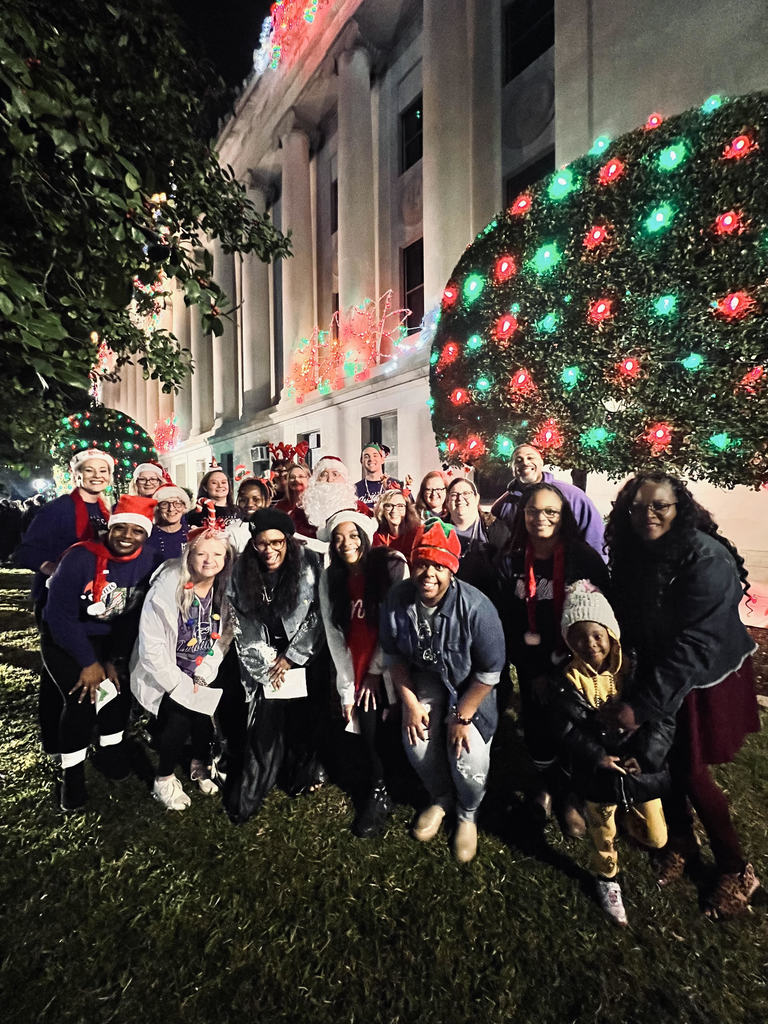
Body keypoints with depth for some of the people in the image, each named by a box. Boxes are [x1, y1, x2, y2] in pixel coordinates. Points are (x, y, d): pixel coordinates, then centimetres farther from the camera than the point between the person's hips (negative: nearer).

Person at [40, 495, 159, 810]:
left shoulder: (149, 563, -15)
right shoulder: (79, 558, -26)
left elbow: (136, 617, -8)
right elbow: (60, 615, -22)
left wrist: (114, 659, -7)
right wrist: (88, 662, -18)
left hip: (110, 638, 3)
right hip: (64, 638, -3)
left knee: (119, 687, -2)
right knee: (81, 698, -11)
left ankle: (110, 749, 26)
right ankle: (72, 773, 13)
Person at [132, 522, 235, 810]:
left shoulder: (225, 590, -10)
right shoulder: (167, 588, -21)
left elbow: (223, 639, -3)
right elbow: (151, 647, -18)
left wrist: (202, 678, -11)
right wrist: (180, 685, -16)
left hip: (204, 675, 3)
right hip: (165, 675, -3)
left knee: (202, 718, -10)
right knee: (178, 719, -19)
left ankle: (200, 765, 23)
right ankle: (164, 779, 11)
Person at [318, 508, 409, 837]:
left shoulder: (392, 566, -14)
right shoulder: (330, 578, -3)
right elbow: (334, 635, -3)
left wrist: (376, 671, -8)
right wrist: (347, 687, -4)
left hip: (389, 665, -2)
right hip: (356, 668, 2)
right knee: (369, 728, -2)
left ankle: (380, 791, 28)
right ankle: (379, 792, 24)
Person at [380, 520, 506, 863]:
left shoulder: (475, 607, -30)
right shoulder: (397, 599, -20)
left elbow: (490, 671, -18)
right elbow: (393, 654, -3)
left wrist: (462, 716, -13)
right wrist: (409, 702, -5)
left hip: (470, 686, -2)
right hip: (424, 680, 3)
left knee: (468, 756, -15)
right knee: (416, 742, -13)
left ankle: (468, 813, 24)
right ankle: (441, 798, 25)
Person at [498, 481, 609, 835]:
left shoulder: (585, 558, -11)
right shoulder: (511, 561, -6)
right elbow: (507, 621, -4)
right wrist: (533, 670, -8)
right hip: (532, 667, 2)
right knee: (536, 727, 14)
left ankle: (569, 796, 40)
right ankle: (545, 784, 46)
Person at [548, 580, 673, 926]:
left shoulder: (635, 670, -13)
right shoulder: (570, 680, -15)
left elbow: (663, 717, -11)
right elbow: (567, 729, -14)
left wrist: (646, 756, -19)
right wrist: (596, 758, -23)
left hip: (641, 769, 1)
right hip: (598, 776, -1)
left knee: (655, 838, 15)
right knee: (603, 835, 18)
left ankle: (625, 815, 46)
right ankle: (607, 880, 48)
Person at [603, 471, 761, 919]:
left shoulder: (706, 557, -26)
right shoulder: (632, 554, -7)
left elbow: (695, 643, -29)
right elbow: (629, 619, 2)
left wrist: (643, 705, -29)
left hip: (705, 680, -5)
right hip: (659, 672, 5)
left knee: (690, 771, 5)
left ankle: (738, 870, 32)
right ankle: (681, 843, 37)